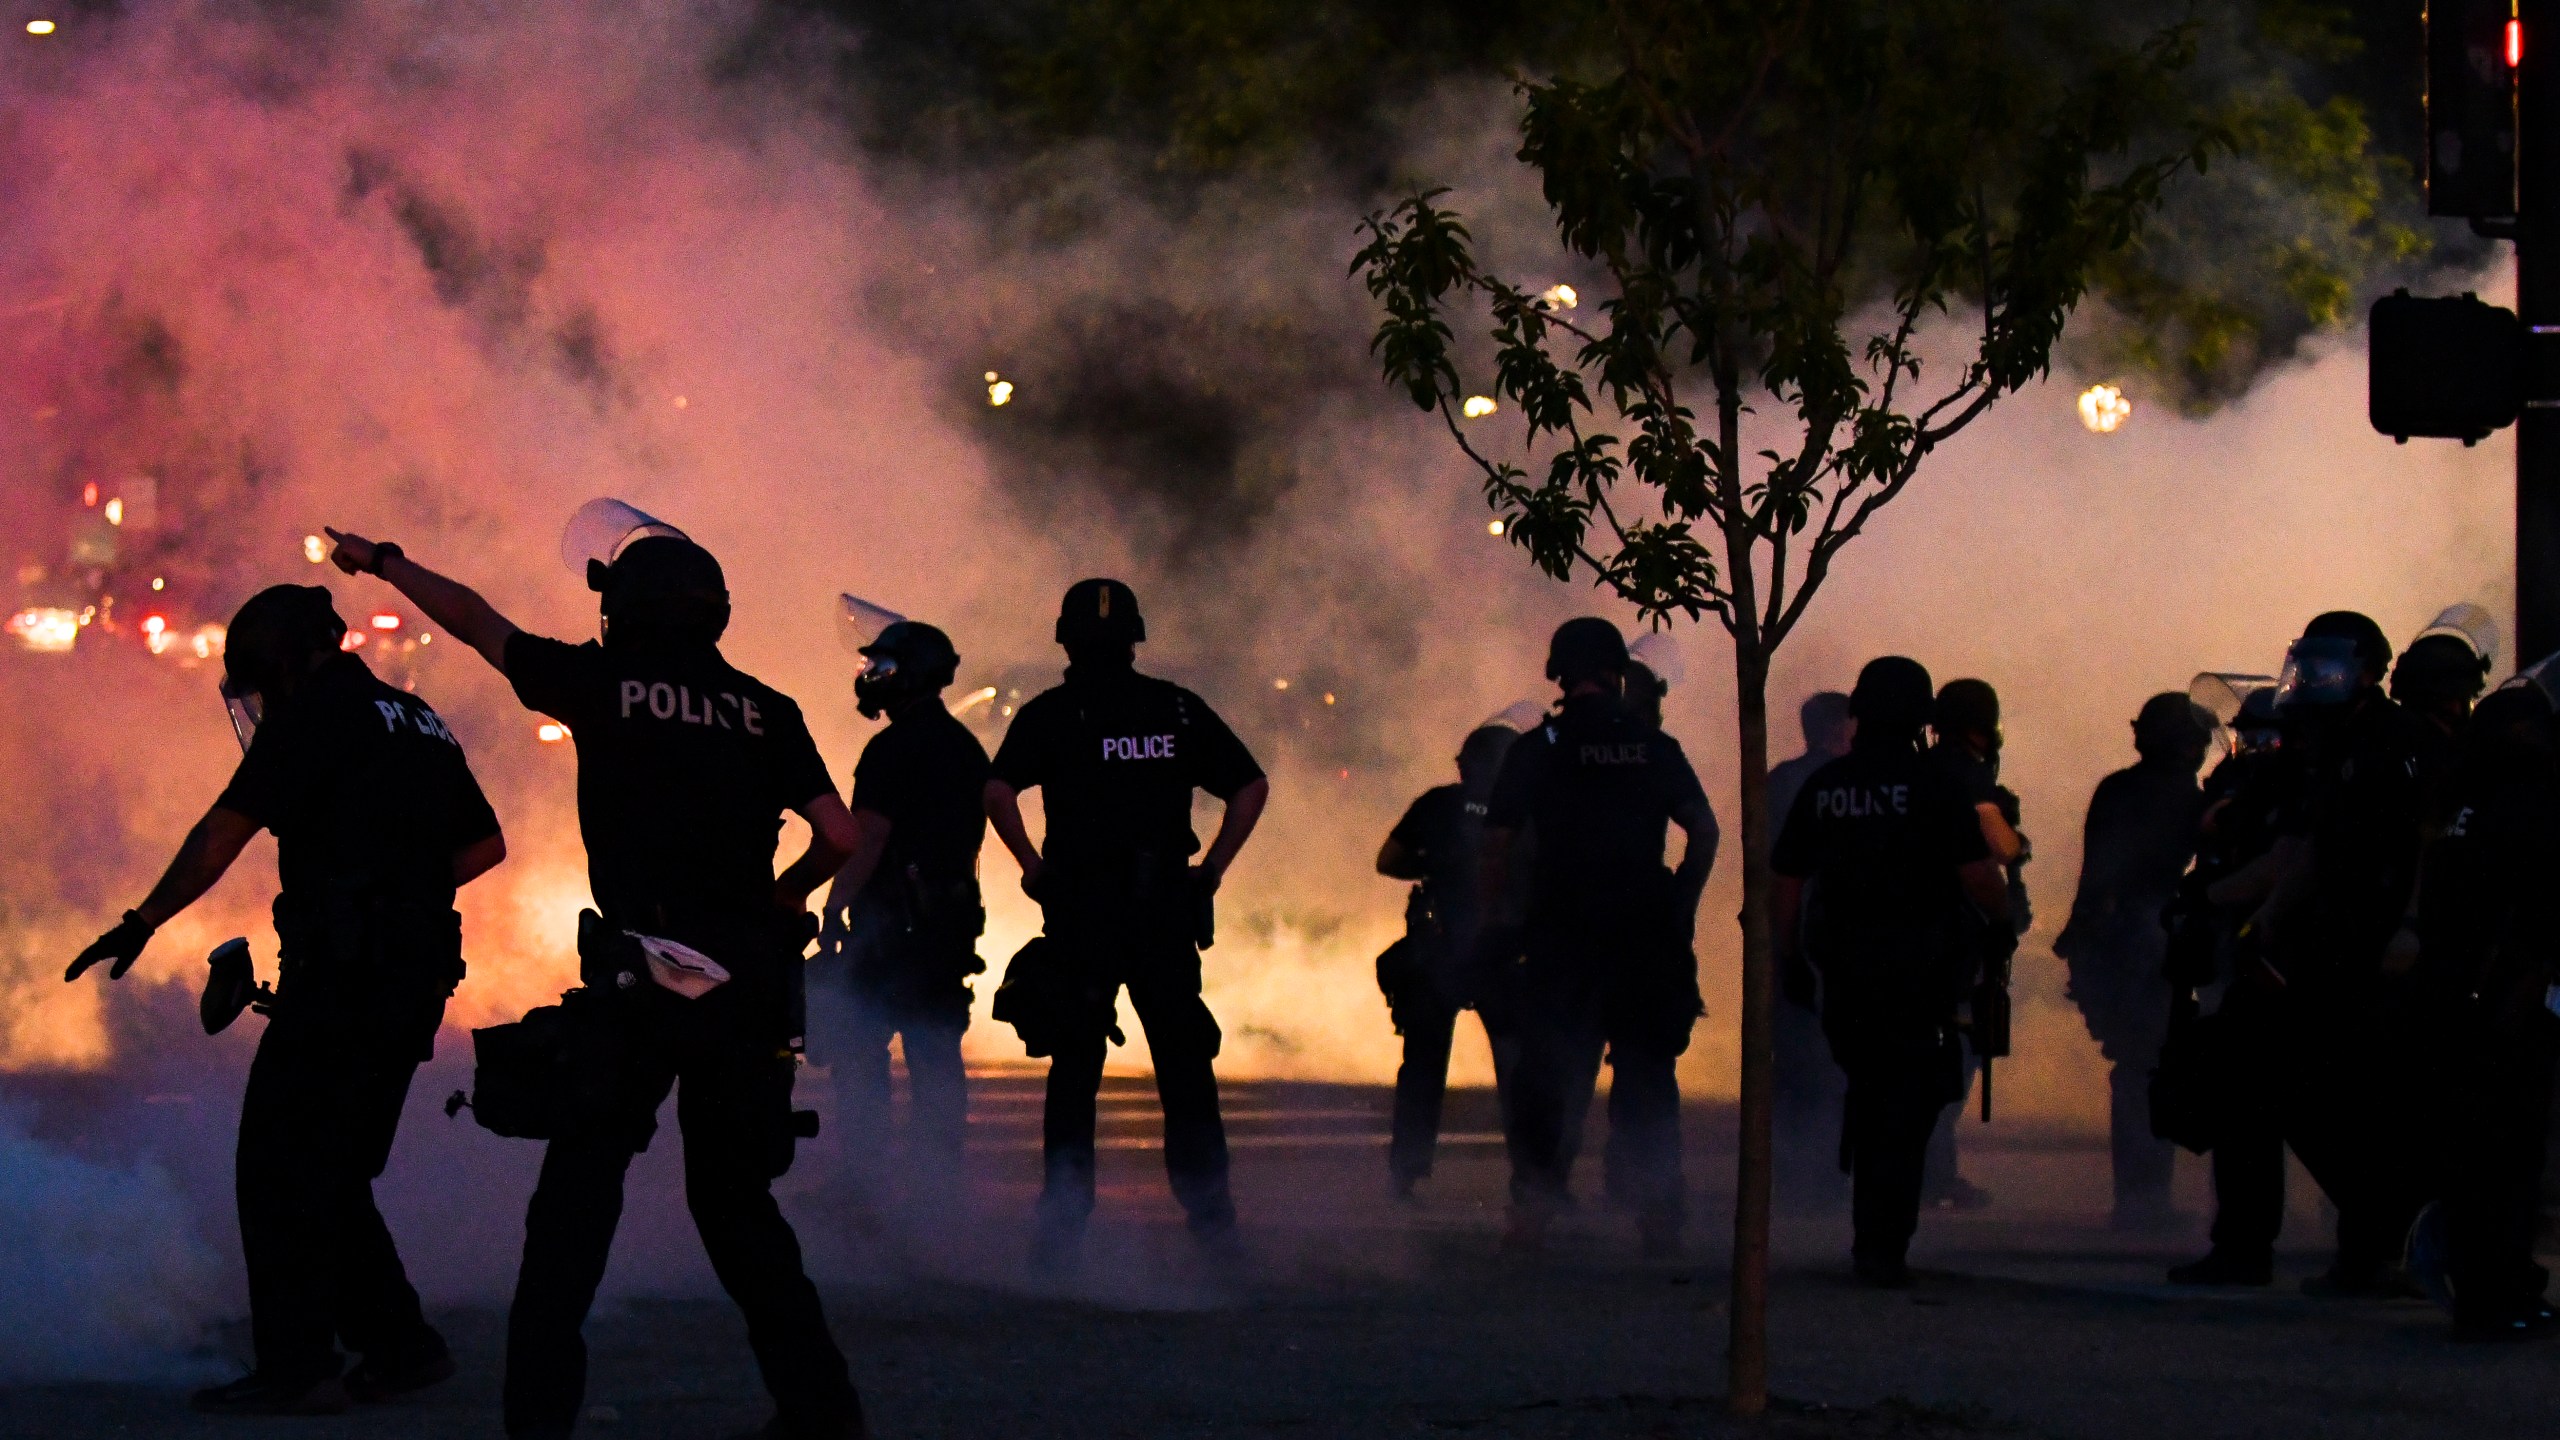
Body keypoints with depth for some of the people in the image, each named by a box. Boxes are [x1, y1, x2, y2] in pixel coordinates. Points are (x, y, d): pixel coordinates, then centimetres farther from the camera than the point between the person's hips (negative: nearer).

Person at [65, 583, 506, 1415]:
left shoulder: (313, 715, -6)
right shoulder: (417, 722, 20)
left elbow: (224, 833, -10)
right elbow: (485, 844, 27)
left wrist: (141, 924, -3)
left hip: (342, 972, -8)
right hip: (417, 977, 9)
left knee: (281, 1166, -4)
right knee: (334, 1173, 16)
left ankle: (296, 1367, -7)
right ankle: (399, 1346, 15)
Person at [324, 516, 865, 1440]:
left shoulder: (603, 685, 1)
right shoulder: (766, 712, 7)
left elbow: (474, 620, 13)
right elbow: (839, 839, 1)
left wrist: (382, 562, 28)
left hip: (636, 978, -3)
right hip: (750, 978, 3)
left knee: (579, 1190, 4)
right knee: (734, 1194, 15)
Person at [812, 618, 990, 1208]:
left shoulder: (893, 749, -13)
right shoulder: (967, 749, 15)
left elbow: (866, 841, -18)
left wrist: (833, 913, -14)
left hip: (893, 921, -8)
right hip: (953, 922, 8)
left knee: (858, 1050, -2)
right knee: (936, 1056, 8)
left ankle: (863, 1177, -6)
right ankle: (938, 1181, 8)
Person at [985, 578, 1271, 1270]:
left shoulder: (1049, 714, 0)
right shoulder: (1178, 709, 9)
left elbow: (997, 790, -15)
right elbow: (1251, 786, 7)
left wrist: (1036, 869, -5)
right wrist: (1211, 868, 8)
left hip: (1081, 908, -2)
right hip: (1166, 909, 2)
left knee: (1073, 1068, 3)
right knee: (1186, 1063, 10)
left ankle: (1064, 1223, 0)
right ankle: (1211, 1215, 9)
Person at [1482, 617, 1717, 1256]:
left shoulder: (1538, 748, 0)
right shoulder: (1656, 747, 7)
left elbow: (1497, 841, -3)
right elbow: (1704, 830, 3)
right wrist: (1681, 905, 11)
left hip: (1561, 936, -2)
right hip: (1646, 937, 2)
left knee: (1548, 1080, 3)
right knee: (1646, 1078, 10)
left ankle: (1533, 1212, -4)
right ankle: (1658, 1215, 8)